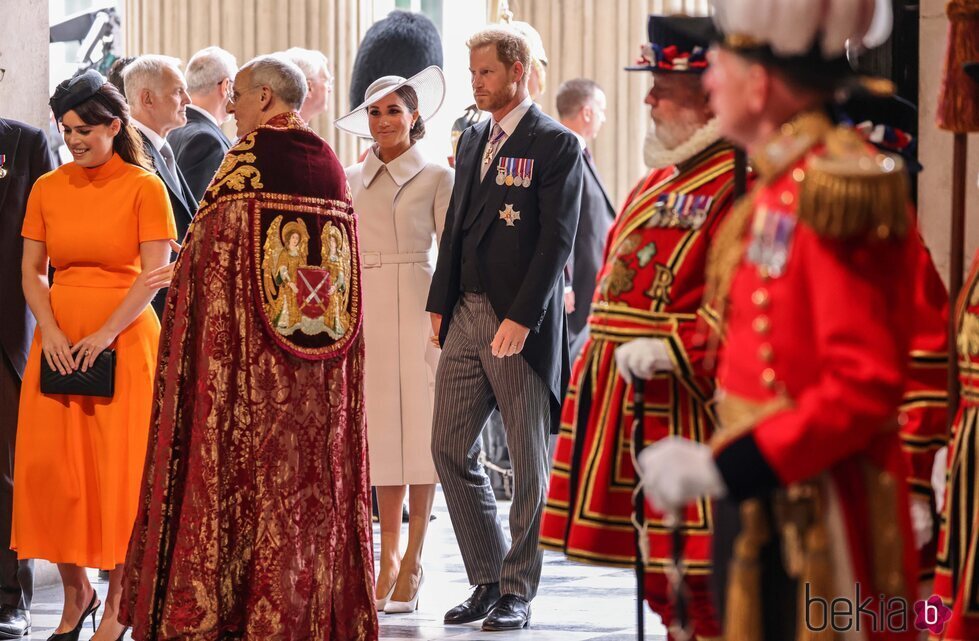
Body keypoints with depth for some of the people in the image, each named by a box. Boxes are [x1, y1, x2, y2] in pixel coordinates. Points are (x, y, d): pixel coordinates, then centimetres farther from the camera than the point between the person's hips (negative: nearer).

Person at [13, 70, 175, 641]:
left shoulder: (144, 187, -3)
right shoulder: (48, 188, 9)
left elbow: (154, 275, -8)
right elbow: (33, 272, 9)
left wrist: (105, 335, -15)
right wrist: (51, 331, -7)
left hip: (124, 340, -4)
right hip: (58, 343, 4)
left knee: (118, 469, -3)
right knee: (50, 465, 0)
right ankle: (76, 591, 17)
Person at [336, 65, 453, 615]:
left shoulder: (437, 177, 3)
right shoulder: (351, 181, 13)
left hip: (416, 308, -3)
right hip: (365, 309, 3)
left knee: (420, 428, -3)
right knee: (381, 429, 3)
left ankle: (413, 558, 1)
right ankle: (389, 554, 9)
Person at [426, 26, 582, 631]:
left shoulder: (556, 145, -7)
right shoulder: (473, 140, 15)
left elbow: (557, 240, -12)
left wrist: (523, 319, -18)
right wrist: (441, 303, 12)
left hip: (522, 324, -7)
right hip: (466, 317, 7)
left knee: (529, 462, 1)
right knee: (450, 449, 5)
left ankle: (518, 592, 9)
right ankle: (488, 579, 16)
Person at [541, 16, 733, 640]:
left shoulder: (738, 183, -13)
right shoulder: (660, 180, 18)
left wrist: (673, 351, -24)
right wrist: (594, 378, 21)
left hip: (684, 407, -9)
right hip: (623, 401, 9)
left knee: (687, 565, -8)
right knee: (658, 572, 14)